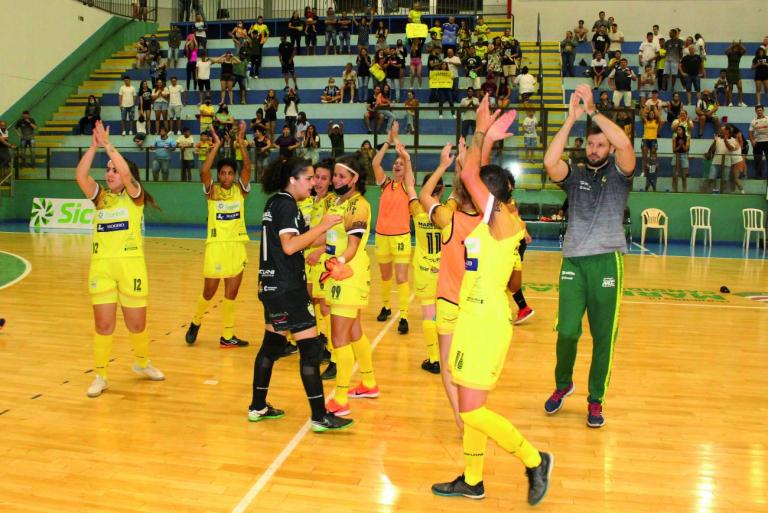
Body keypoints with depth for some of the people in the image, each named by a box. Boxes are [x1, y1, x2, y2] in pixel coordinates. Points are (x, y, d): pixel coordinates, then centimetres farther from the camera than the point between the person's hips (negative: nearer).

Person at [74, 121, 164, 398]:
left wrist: (107, 143, -14)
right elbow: (80, 176, -8)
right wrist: (93, 146, -11)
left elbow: (126, 172, -20)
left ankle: (142, 363, 34)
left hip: (130, 265, -2)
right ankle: (100, 376, 17)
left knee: (137, 324, 8)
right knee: (103, 324, 2)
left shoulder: (134, 196, -1)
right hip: (101, 266, 2)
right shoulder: (100, 197, 9)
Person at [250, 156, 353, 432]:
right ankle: (320, 417, -2)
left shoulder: (275, 202, 15)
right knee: (311, 347, -6)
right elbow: (289, 245, -25)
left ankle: (258, 407, 25)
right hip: (288, 289, -10)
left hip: (272, 286, 10)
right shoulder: (287, 204, -14)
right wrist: (322, 226, -23)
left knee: (272, 344, 16)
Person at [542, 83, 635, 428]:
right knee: (566, 332, -5)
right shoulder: (575, 176, 12)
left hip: (607, 261, -1)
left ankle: (596, 399, 19)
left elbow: (625, 144, -14)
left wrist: (592, 111, -13)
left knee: (604, 336, 3)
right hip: (573, 261, 1)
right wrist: (572, 118, -12)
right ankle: (563, 385, 22)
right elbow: (550, 161, -10)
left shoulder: (619, 174, 8)